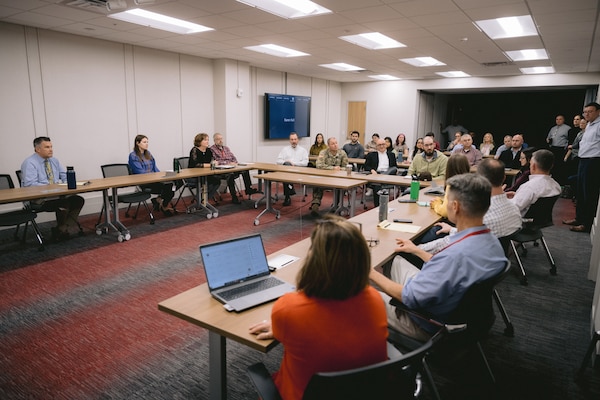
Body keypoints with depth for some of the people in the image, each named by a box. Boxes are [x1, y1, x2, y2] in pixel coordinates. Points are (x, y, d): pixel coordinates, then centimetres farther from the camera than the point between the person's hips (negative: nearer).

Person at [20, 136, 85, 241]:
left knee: (79, 200, -18)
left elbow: (66, 176, 17)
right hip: (38, 199, -7)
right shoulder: (30, 163, -9)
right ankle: (58, 230, -6)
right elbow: (30, 184, -19)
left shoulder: (54, 161, 14)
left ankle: (63, 230, -14)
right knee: (64, 204, -31)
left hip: (56, 194, 7)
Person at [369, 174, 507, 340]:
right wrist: (416, 250, 16)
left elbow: (409, 297, -28)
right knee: (398, 261, 20)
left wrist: (372, 273, -15)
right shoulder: (492, 242, -11)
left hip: (430, 328, -8)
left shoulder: (456, 255, -38)